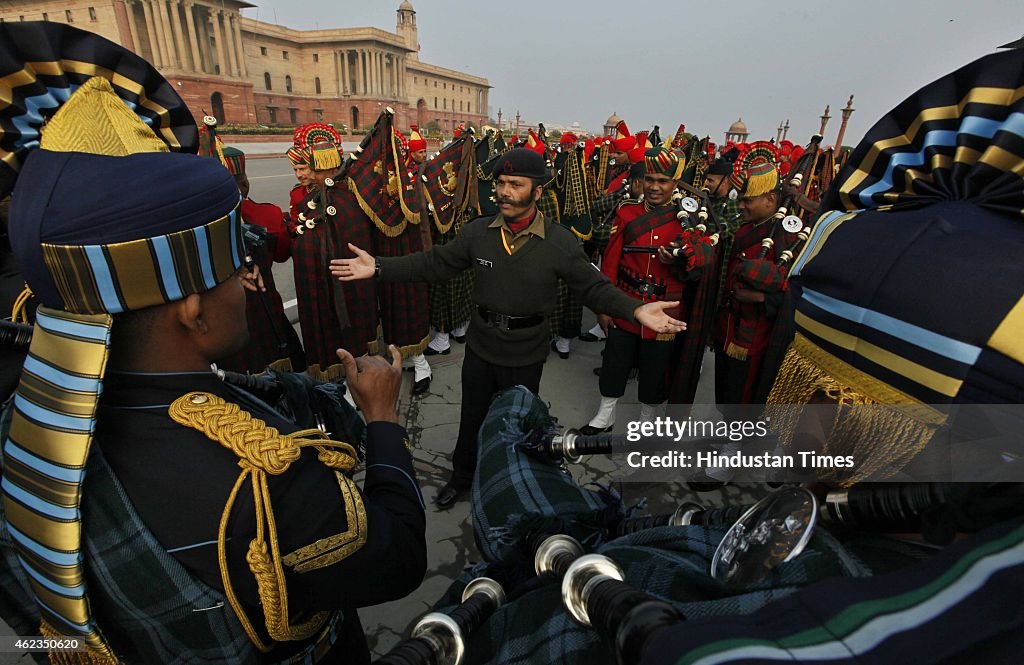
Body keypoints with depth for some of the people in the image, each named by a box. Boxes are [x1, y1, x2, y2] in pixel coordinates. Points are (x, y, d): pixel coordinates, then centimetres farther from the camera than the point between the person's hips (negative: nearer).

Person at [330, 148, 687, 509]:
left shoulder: (561, 242, -16)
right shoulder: (477, 232, -7)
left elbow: (594, 287, -12)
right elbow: (435, 263, -2)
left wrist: (636, 310, -29)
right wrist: (379, 267, -10)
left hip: (525, 356, -2)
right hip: (479, 346, 3)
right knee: (472, 419, 22)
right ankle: (462, 477, 49)